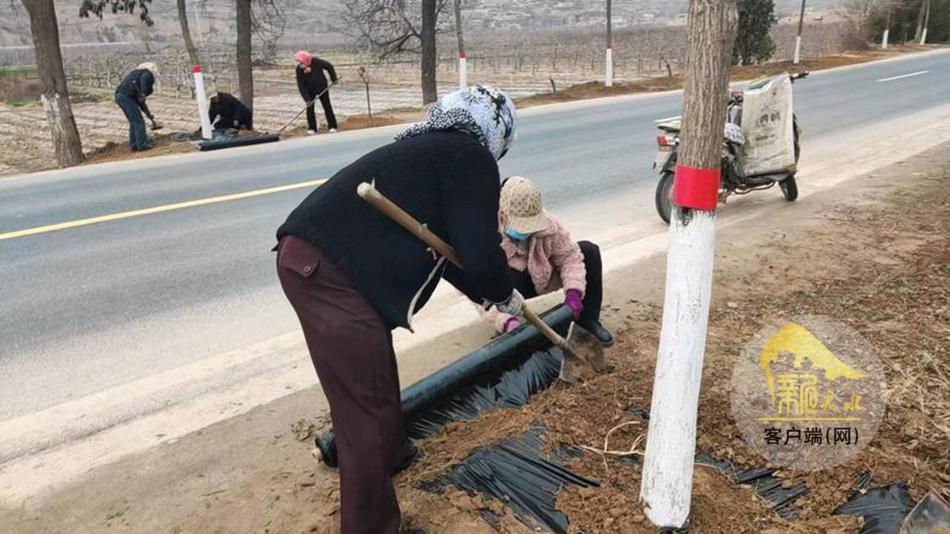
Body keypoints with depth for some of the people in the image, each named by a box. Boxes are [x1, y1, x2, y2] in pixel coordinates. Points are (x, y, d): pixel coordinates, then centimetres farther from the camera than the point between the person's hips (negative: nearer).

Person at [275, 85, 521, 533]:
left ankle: (386, 459, 54)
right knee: (368, 413, 0)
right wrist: (504, 294, 11)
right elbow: (479, 253, -10)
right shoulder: (471, 157, -3)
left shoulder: (433, 148, 26)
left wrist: (486, 294, 37)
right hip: (330, 271, -11)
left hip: (308, 256, 11)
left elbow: (441, 243, 32)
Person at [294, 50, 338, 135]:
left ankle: (332, 126, 12)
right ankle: (312, 128, 8)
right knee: (309, 108, -2)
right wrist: (307, 99, -28)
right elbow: (301, 85, -21)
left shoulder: (316, 62, -27)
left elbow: (329, 67, -11)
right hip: (310, 91, 1)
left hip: (322, 88, -1)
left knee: (327, 106, 3)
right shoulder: (299, 69, -21)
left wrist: (333, 78, -9)